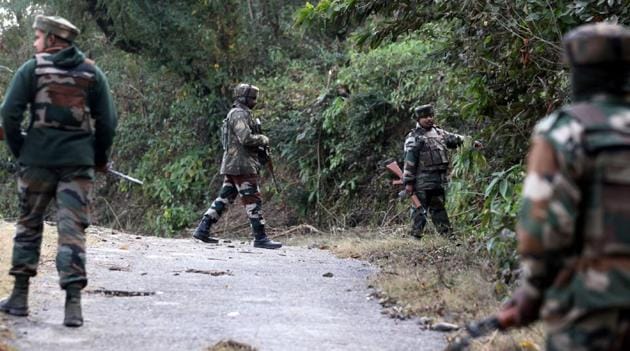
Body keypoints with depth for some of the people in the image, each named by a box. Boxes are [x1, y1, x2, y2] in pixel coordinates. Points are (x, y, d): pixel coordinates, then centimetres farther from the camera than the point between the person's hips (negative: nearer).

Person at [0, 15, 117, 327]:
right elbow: (108, 121, 4)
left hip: (38, 160, -1)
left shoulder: (31, 69, 1)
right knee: (72, 230, -1)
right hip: (78, 162, 1)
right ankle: (73, 305, -10)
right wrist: (100, 158, 17)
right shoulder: (92, 73, 7)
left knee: (29, 225, 14)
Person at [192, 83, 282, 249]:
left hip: (231, 165, 10)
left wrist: (259, 143, 13)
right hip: (241, 165, -10)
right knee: (253, 200, -7)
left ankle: (202, 229, 10)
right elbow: (246, 138, -24)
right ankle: (260, 238, -6)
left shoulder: (240, 114, 21)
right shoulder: (239, 114, -12)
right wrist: (263, 139, -8)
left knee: (224, 199, 11)